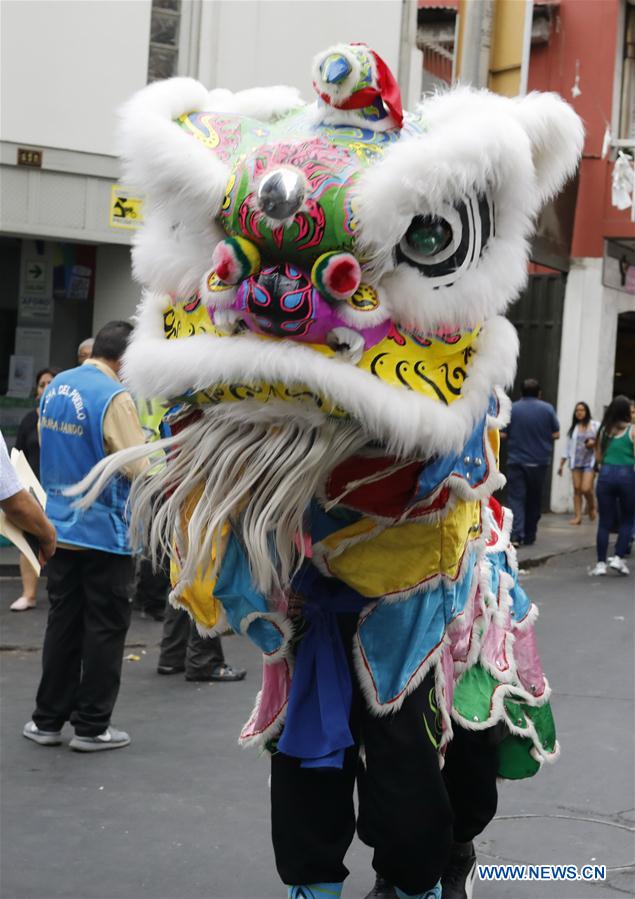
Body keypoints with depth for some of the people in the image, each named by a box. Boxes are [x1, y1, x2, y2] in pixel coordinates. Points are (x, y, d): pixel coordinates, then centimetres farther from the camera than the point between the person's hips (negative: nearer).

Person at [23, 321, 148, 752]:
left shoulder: (55, 388, 6)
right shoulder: (115, 397, -18)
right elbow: (140, 469, -19)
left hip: (60, 526, 7)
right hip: (104, 530, -7)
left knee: (63, 622, 14)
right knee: (105, 628, 4)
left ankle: (47, 720, 19)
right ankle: (92, 727, 9)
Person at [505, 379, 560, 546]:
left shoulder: (512, 409, -3)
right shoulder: (547, 409, -2)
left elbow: (504, 434, 1)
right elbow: (556, 434, 1)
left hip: (516, 461, -1)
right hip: (538, 463, 1)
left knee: (516, 498, -3)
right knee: (533, 501, 13)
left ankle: (516, 534, -21)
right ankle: (529, 537, 19)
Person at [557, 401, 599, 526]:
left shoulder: (595, 426, 2)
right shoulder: (573, 428, 12)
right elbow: (568, 447, 12)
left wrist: (595, 443, -15)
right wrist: (561, 464, 9)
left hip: (590, 461, -3)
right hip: (576, 462, 3)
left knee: (586, 489, -13)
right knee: (577, 489, -1)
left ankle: (591, 507, 17)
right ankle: (577, 516, 1)